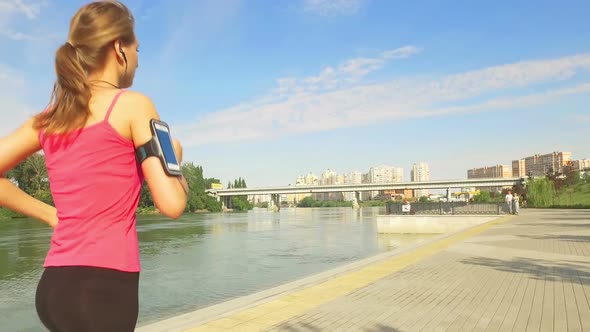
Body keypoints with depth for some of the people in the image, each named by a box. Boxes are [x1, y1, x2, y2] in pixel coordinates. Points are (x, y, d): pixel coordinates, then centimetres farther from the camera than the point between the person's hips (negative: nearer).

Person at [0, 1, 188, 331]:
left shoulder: (49, 117, 10)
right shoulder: (133, 105, -8)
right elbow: (172, 204, -13)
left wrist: (51, 215, 12)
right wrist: (175, 158, 5)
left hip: (54, 285, 7)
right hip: (104, 287, -7)